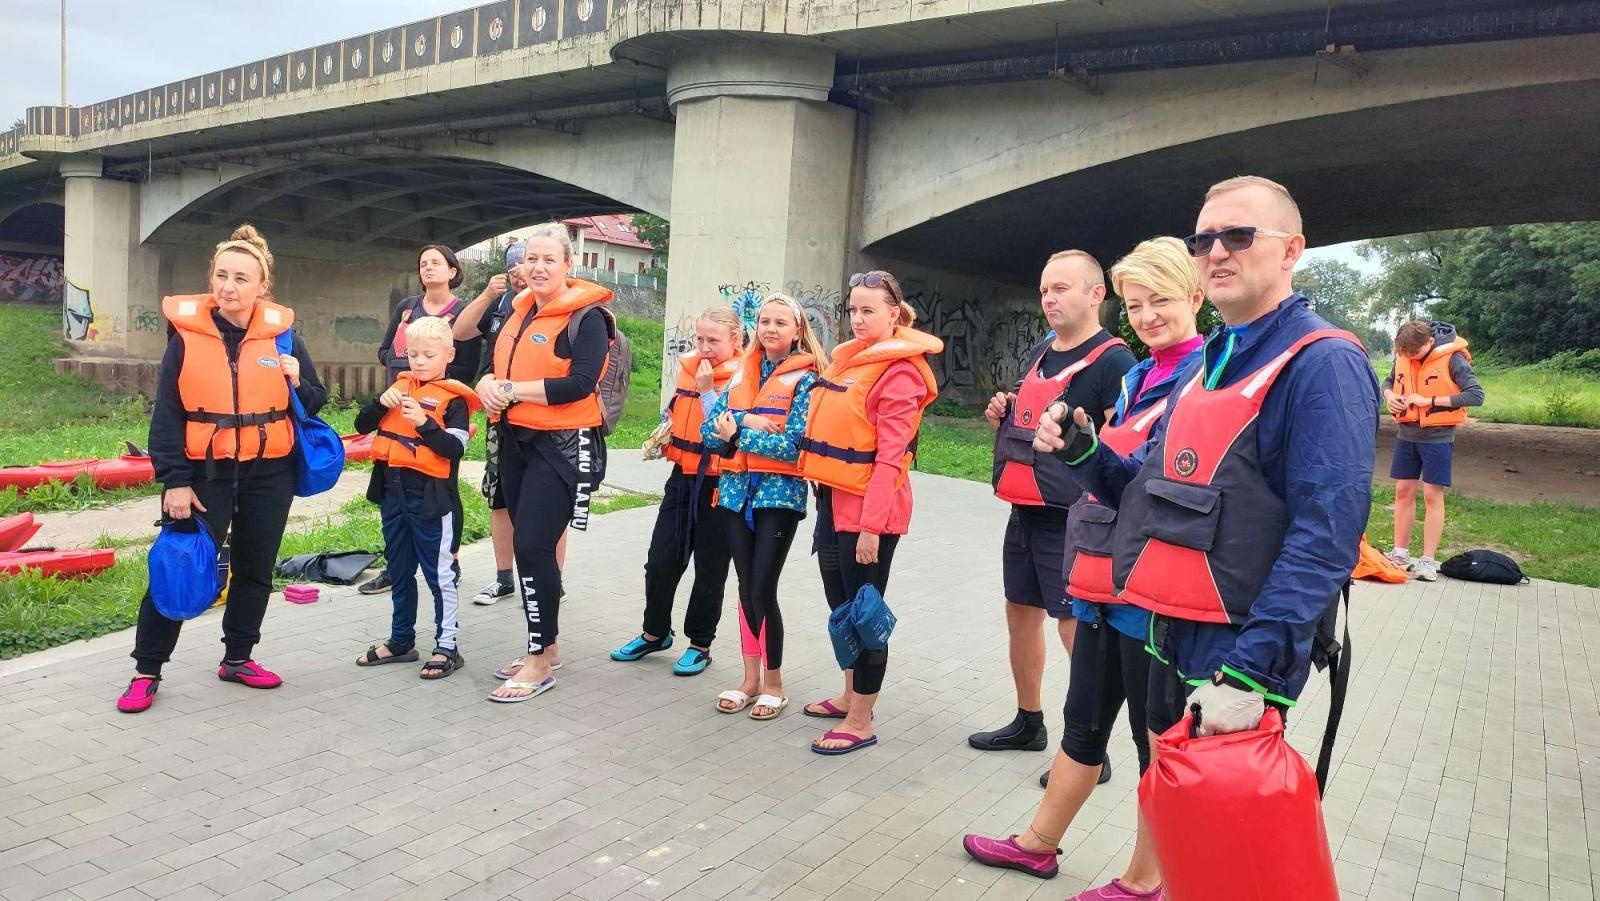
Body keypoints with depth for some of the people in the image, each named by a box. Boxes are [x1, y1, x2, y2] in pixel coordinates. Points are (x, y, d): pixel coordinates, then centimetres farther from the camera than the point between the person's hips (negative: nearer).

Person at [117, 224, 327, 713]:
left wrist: (298, 384, -16)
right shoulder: (187, 333, -5)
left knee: (255, 570, 12)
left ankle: (238, 657, 29)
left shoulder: (281, 334, -1)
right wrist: (174, 481, -9)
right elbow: (166, 414, -4)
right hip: (205, 472, -2)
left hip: (268, 474, 2)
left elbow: (314, 405, 6)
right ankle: (146, 670, 13)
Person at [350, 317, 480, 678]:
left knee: (438, 573, 2)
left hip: (430, 497, -6)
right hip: (392, 494, 7)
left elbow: (454, 448, -17)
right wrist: (382, 402, -10)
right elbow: (362, 425, 6)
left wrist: (424, 423, -28)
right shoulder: (400, 387, 9)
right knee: (399, 572, 17)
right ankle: (401, 640, 30)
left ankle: (448, 646, 11)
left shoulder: (453, 398, -8)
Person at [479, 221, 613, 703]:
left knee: (532, 545, -11)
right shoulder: (519, 311, 13)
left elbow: (580, 384, -22)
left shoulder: (586, 317, -11)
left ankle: (540, 660, 1)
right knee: (529, 545, 12)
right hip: (515, 441, 8)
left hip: (562, 446, -8)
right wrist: (488, 384, -8)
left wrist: (512, 389, -18)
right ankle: (546, 646, 26)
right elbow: (493, 364, 16)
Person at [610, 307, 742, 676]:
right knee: (660, 560, 10)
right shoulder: (687, 368, 8)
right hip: (683, 477, 6)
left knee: (709, 570, 7)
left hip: (718, 483, -6)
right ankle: (655, 632, 29)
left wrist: (707, 390, -21)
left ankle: (700, 643, 22)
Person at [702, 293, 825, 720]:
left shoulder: (805, 380, -4)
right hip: (737, 490, 5)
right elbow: (711, 429, 3)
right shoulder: (742, 373, 11)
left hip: (779, 494, -5)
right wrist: (746, 420, -15)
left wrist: (736, 435, -12)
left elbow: (793, 445, -15)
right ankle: (751, 677, 23)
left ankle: (773, 682, 12)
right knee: (746, 587, 11)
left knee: (762, 591, -6)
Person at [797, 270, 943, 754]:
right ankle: (850, 696, 34)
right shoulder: (848, 358, 13)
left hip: (868, 510, -8)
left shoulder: (899, 370, -12)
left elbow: (890, 456, -18)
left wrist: (871, 524, -22)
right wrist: (823, 493, 13)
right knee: (841, 604, 18)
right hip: (834, 500, 9)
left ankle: (860, 722, 12)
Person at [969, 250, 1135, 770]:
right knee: (1021, 614, 16)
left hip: (1072, 518, -8)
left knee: (1076, 627, -4)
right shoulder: (1038, 353, 14)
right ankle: (1028, 722, 33)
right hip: (1025, 511, 8)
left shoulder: (1113, 360, -10)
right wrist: (1003, 416, 6)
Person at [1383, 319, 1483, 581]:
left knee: (1432, 495, -2)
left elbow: (1476, 395, -17)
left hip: (1437, 437, -5)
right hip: (1407, 434, 5)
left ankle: (1428, 560, 3)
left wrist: (1429, 400, -22)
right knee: (1403, 491, 8)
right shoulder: (1403, 355, -1)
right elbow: (1389, 380, 16)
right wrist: (1390, 395, -8)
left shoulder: (1452, 358, -15)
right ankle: (1400, 553, 17)